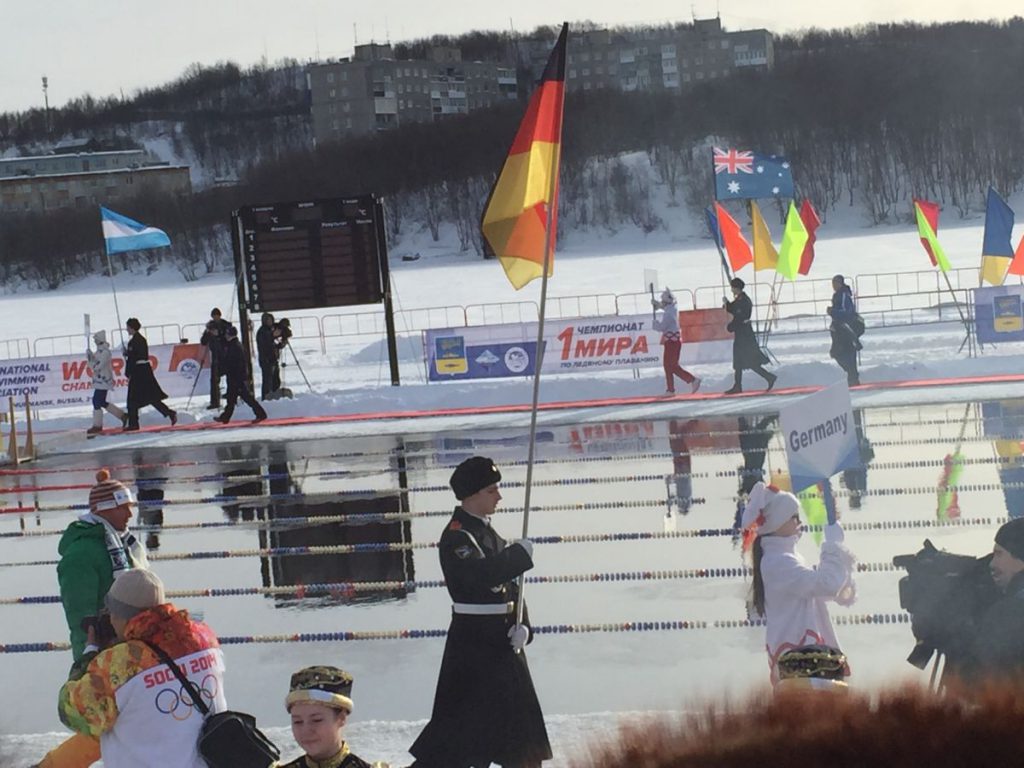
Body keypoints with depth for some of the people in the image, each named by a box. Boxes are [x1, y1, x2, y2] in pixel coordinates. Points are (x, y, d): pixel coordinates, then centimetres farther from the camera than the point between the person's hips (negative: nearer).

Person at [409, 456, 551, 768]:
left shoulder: (490, 534, 12)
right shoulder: (456, 536, -15)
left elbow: (509, 584, 11)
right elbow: (481, 575, -32)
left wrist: (522, 625, -4)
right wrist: (520, 553, -20)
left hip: (502, 637, 9)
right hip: (473, 640, -9)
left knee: (520, 716, 15)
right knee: (460, 718, -10)